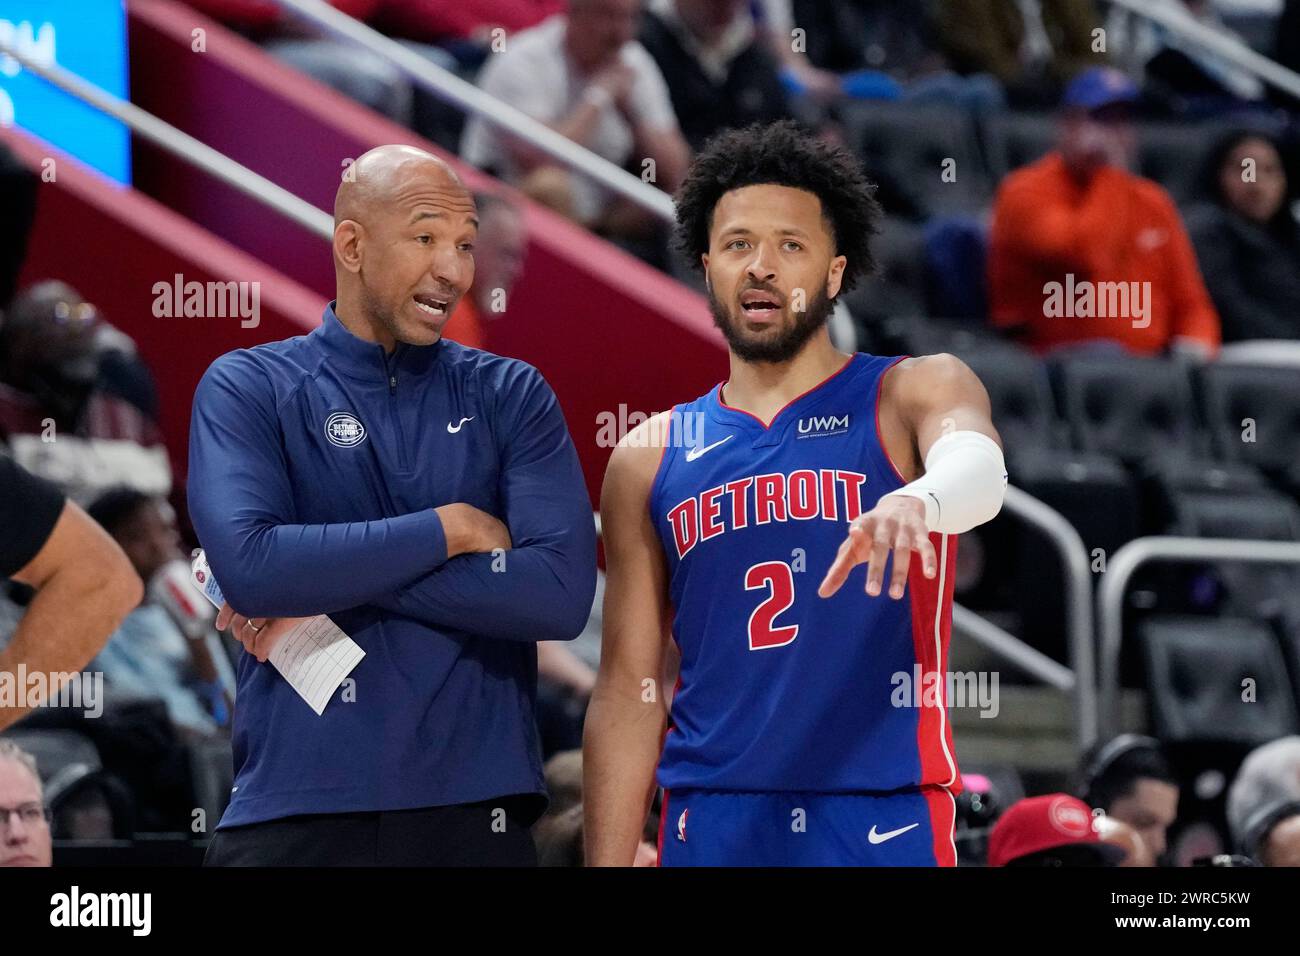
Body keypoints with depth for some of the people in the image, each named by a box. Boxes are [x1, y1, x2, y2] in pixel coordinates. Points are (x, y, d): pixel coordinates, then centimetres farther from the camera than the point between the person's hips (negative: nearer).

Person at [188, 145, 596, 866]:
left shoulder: (510, 397, 7)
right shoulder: (246, 389, 2)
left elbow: (562, 592, -8)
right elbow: (248, 566, -15)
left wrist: (332, 583, -11)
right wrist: (451, 530, -10)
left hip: (474, 811, 1)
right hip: (296, 815, -1)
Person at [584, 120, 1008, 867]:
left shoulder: (911, 397, 3)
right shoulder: (650, 459, 11)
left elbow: (975, 464, -22)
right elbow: (628, 691, 11)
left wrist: (917, 501, -46)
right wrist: (608, 863, 4)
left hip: (881, 824, -3)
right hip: (712, 826, 3)